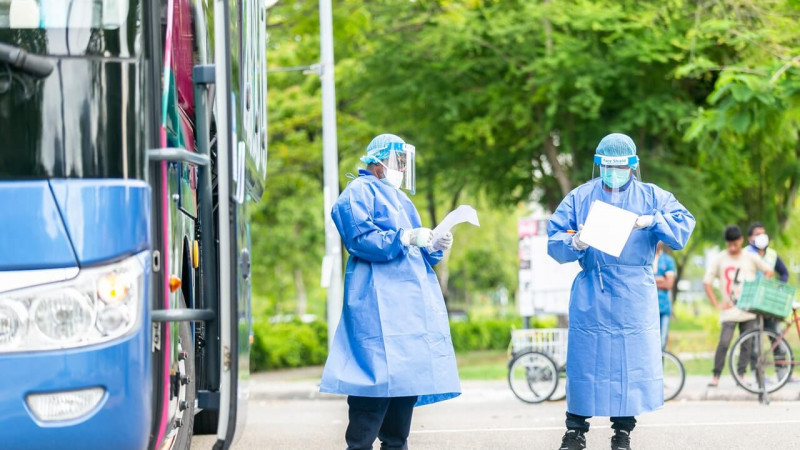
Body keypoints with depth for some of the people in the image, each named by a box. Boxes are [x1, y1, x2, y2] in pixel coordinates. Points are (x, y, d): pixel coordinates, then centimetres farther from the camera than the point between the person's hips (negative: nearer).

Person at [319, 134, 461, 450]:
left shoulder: (399, 198, 26)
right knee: (381, 374, -17)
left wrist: (435, 247, 8)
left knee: (408, 373, 5)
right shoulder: (359, 192, -1)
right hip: (379, 301, -9)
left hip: (412, 299, 9)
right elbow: (360, 239, -15)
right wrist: (406, 237, -17)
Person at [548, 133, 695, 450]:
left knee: (632, 362, -1)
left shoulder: (652, 197, 10)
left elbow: (683, 226, 0)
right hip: (590, 298, 0)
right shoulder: (580, 197, 10)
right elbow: (554, 239, 4)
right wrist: (575, 244, -17)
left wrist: (652, 221, -16)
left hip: (635, 297, 0)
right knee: (585, 360, -2)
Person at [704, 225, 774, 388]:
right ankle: (716, 376, -7)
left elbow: (769, 271, 13)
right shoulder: (720, 259, 0)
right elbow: (707, 282, 1)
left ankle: (740, 375, 13)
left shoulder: (750, 257, 5)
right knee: (724, 343, -14)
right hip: (730, 311, -3)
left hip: (749, 310, 3)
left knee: (747, 344, 3)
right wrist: (717, 304, -6)